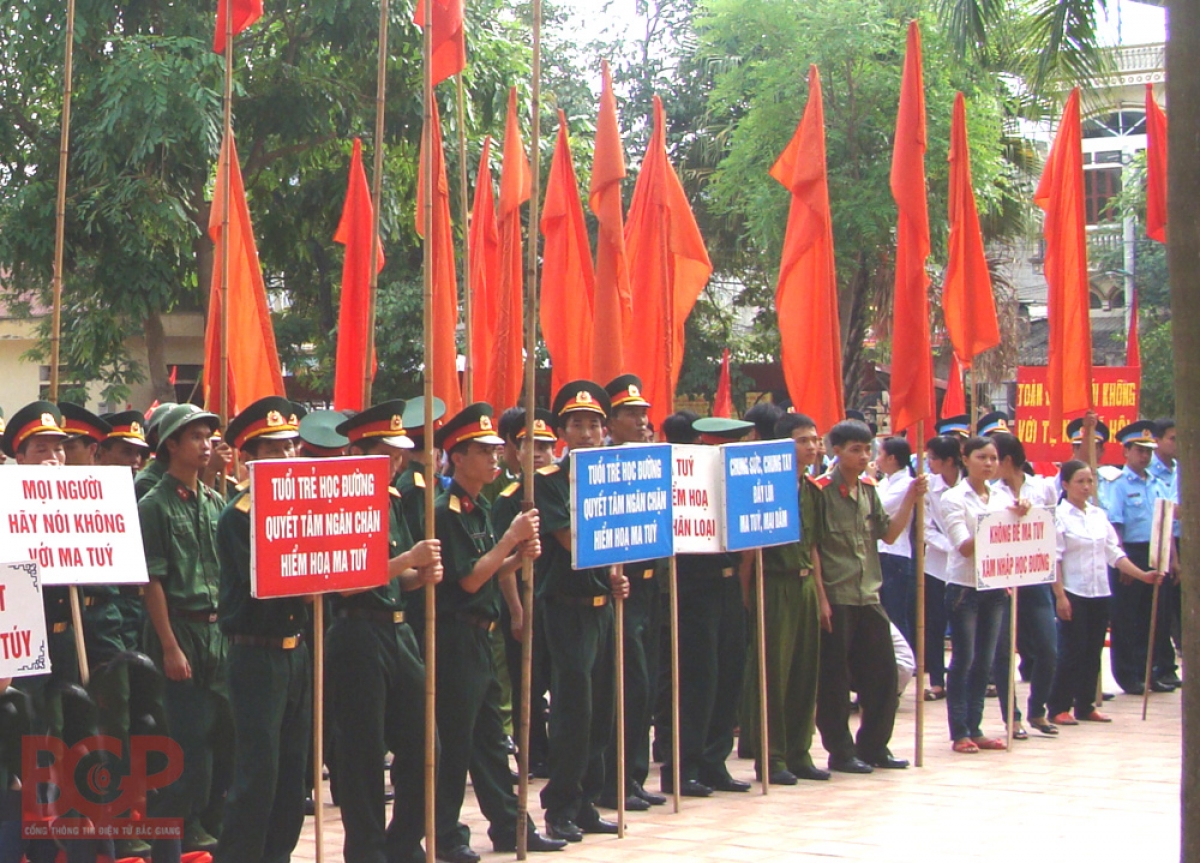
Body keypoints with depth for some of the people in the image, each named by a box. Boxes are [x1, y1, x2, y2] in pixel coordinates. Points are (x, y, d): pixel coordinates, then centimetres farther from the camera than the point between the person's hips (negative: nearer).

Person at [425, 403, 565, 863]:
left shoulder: (482, 509, 13)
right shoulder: (445, 513, -14)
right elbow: (467, 579, -18)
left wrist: (520, 556, 0)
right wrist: (511, 537, -17)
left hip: (481, 635, 9)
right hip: (455, 638, -9)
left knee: (490, 737, 14)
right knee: (454, 740, -2)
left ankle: (508, 825, 20)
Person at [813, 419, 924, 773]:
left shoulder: (868, 491, 12)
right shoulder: (822, 491, -10)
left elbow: (888, 534, 11)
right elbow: (810, 547, -12)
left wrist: (910, 498, -1)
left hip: (868, 597, 7)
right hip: (835, 598, -7)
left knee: (883, 675, 9)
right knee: (834, 679, 1)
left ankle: (873, 747, 21)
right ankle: (840, 751, 10)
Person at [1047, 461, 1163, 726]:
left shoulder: (1099, 515, 11)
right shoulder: (1059, 516, -7)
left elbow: (1115, 554, 12)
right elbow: (1054, 559, -11)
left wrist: (1142, 575, 3)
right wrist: (1060, 596, -16)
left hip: (1099, 593, 6)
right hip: (1073, 593, -6)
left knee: (1093, 652, 8)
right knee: (1071, 651, -5)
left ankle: (1085, 706, 16)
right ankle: (1059, 708, 3)